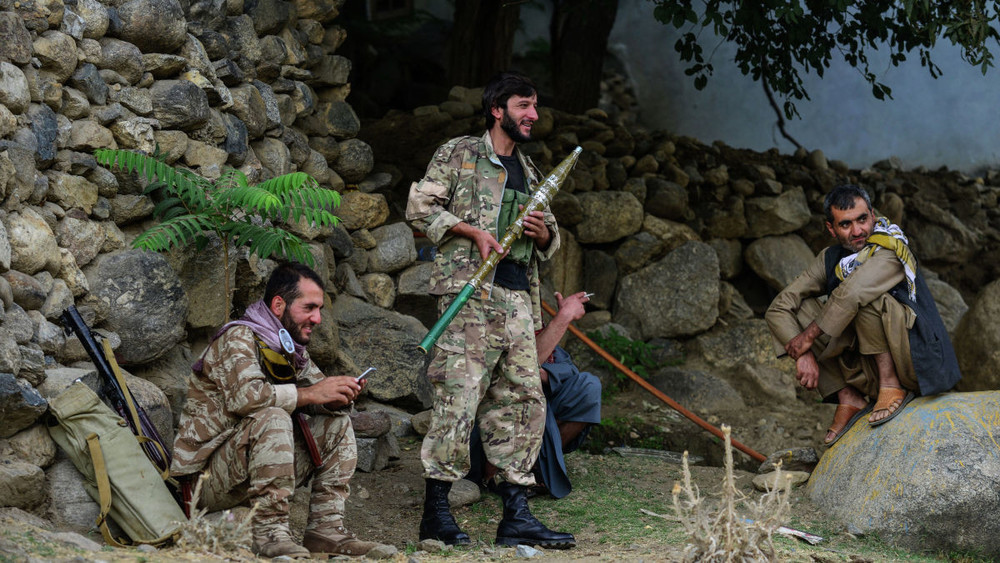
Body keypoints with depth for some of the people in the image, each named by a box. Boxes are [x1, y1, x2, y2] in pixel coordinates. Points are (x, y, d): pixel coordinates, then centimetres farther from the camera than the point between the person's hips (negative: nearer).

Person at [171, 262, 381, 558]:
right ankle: (269, 532, -31)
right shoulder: (239, 339, -15)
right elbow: (244, 395, -33)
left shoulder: (291, 349, 12)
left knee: (337, 424, 3)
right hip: (207, 475, -9)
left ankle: (326, 528, -5)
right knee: (273, 419, -32)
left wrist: (337, 397, -10)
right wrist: (309, 394, -25)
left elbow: (320, 400, 14)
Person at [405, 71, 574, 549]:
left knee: (522, 402, 3)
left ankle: (515, 514, 5)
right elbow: (420, 208, -1)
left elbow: (551, 235, 28)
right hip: (469, 292, -7)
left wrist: (543, 233, 4)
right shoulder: (459, 154, 4)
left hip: (518, 298, 7)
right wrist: (473, 231, -11)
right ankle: (436, 512, -5)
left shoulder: (527, 171, 23)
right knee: (458, 397, -10)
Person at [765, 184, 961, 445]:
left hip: (920, 362, -7)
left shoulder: (890, 250, -16)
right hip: (871, 371, 7)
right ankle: (848, 398, -4)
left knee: (864, 298, -29)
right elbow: (778, 308, 0)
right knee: (800, 308, -3)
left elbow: (850, 295, -33)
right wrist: (803, 354, -15)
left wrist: (808, 337, -23)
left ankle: (893, 385, -15)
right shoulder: (830, 259, 3)